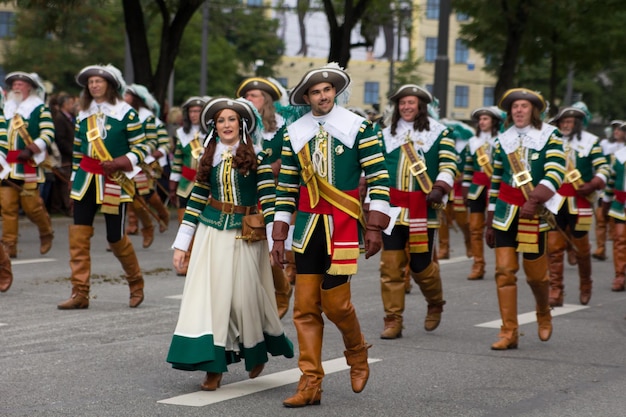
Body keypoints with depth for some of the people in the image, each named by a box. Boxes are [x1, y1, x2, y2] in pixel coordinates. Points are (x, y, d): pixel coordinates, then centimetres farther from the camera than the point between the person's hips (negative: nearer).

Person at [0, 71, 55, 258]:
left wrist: (30, 150, -21)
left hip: (29, 165, -5)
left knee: (31, 204, -4)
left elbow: (48, 134, -10)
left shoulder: (40, 108, -1)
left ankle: (46, 233, 23)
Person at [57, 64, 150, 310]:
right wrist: (75, 178, 15)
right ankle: (80, 293, -4)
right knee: (79, 234, -6)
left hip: (114, 182, -4)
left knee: (115, 237, 0)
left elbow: (142, 148, -5)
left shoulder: (125, 113, -3)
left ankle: (136, 284, 24)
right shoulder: (83, 114, 11)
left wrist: (118, 163, -18)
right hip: (86, 180, 4)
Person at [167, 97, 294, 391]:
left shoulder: (256, 157, -3)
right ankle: (213, 366, -1)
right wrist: (181, 244, 8)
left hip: (245, 235, -3)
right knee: (208, 293, -5)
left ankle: (257, 353, 30)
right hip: (212, 233, 3)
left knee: (244, 296, 2)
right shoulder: (209, 158, 8)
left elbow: (269, 201, -9)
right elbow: (196, 201, 10)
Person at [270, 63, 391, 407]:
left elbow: (379, 178, -5)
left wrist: (375, 228, -11)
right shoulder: (295, 133, 7)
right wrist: (279, 236, 6)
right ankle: (310, 383, 6)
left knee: (335, 301, -6)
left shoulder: (358, 128, -3)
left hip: (343, 226, -3)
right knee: (305, 307, 0)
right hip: (307, 227, 4)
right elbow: (286, 187, 10)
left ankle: (357, 352, 24)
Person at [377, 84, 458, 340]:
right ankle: (393, 321, 2)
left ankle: (435, 304, 31)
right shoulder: (386, 134, 15)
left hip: (423, 210, -2)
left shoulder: (440, 133, 5)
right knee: (390, 266, -4)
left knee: (421, 265, 1)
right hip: (393, 208, 3)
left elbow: (449, 164, -3)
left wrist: (440, 187, -19)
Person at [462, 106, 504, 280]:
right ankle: (477, 267, 4)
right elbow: (468, 167, 15)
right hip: (477, 188, 4)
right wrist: (465, 189, 11)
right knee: (475, 228, 0)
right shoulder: (473, 142, 13)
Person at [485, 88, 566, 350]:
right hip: (505, 213, 3)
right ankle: (509, 333, -3)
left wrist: (534, 201, -27)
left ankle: (544, 313, 34)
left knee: (535, 273, 3)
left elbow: (556, 174, -13)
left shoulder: (549, 136, -1)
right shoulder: (503, 140, 10)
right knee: (504, 270, -7)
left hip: (534, 213, -3)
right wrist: (490, 222, 13)